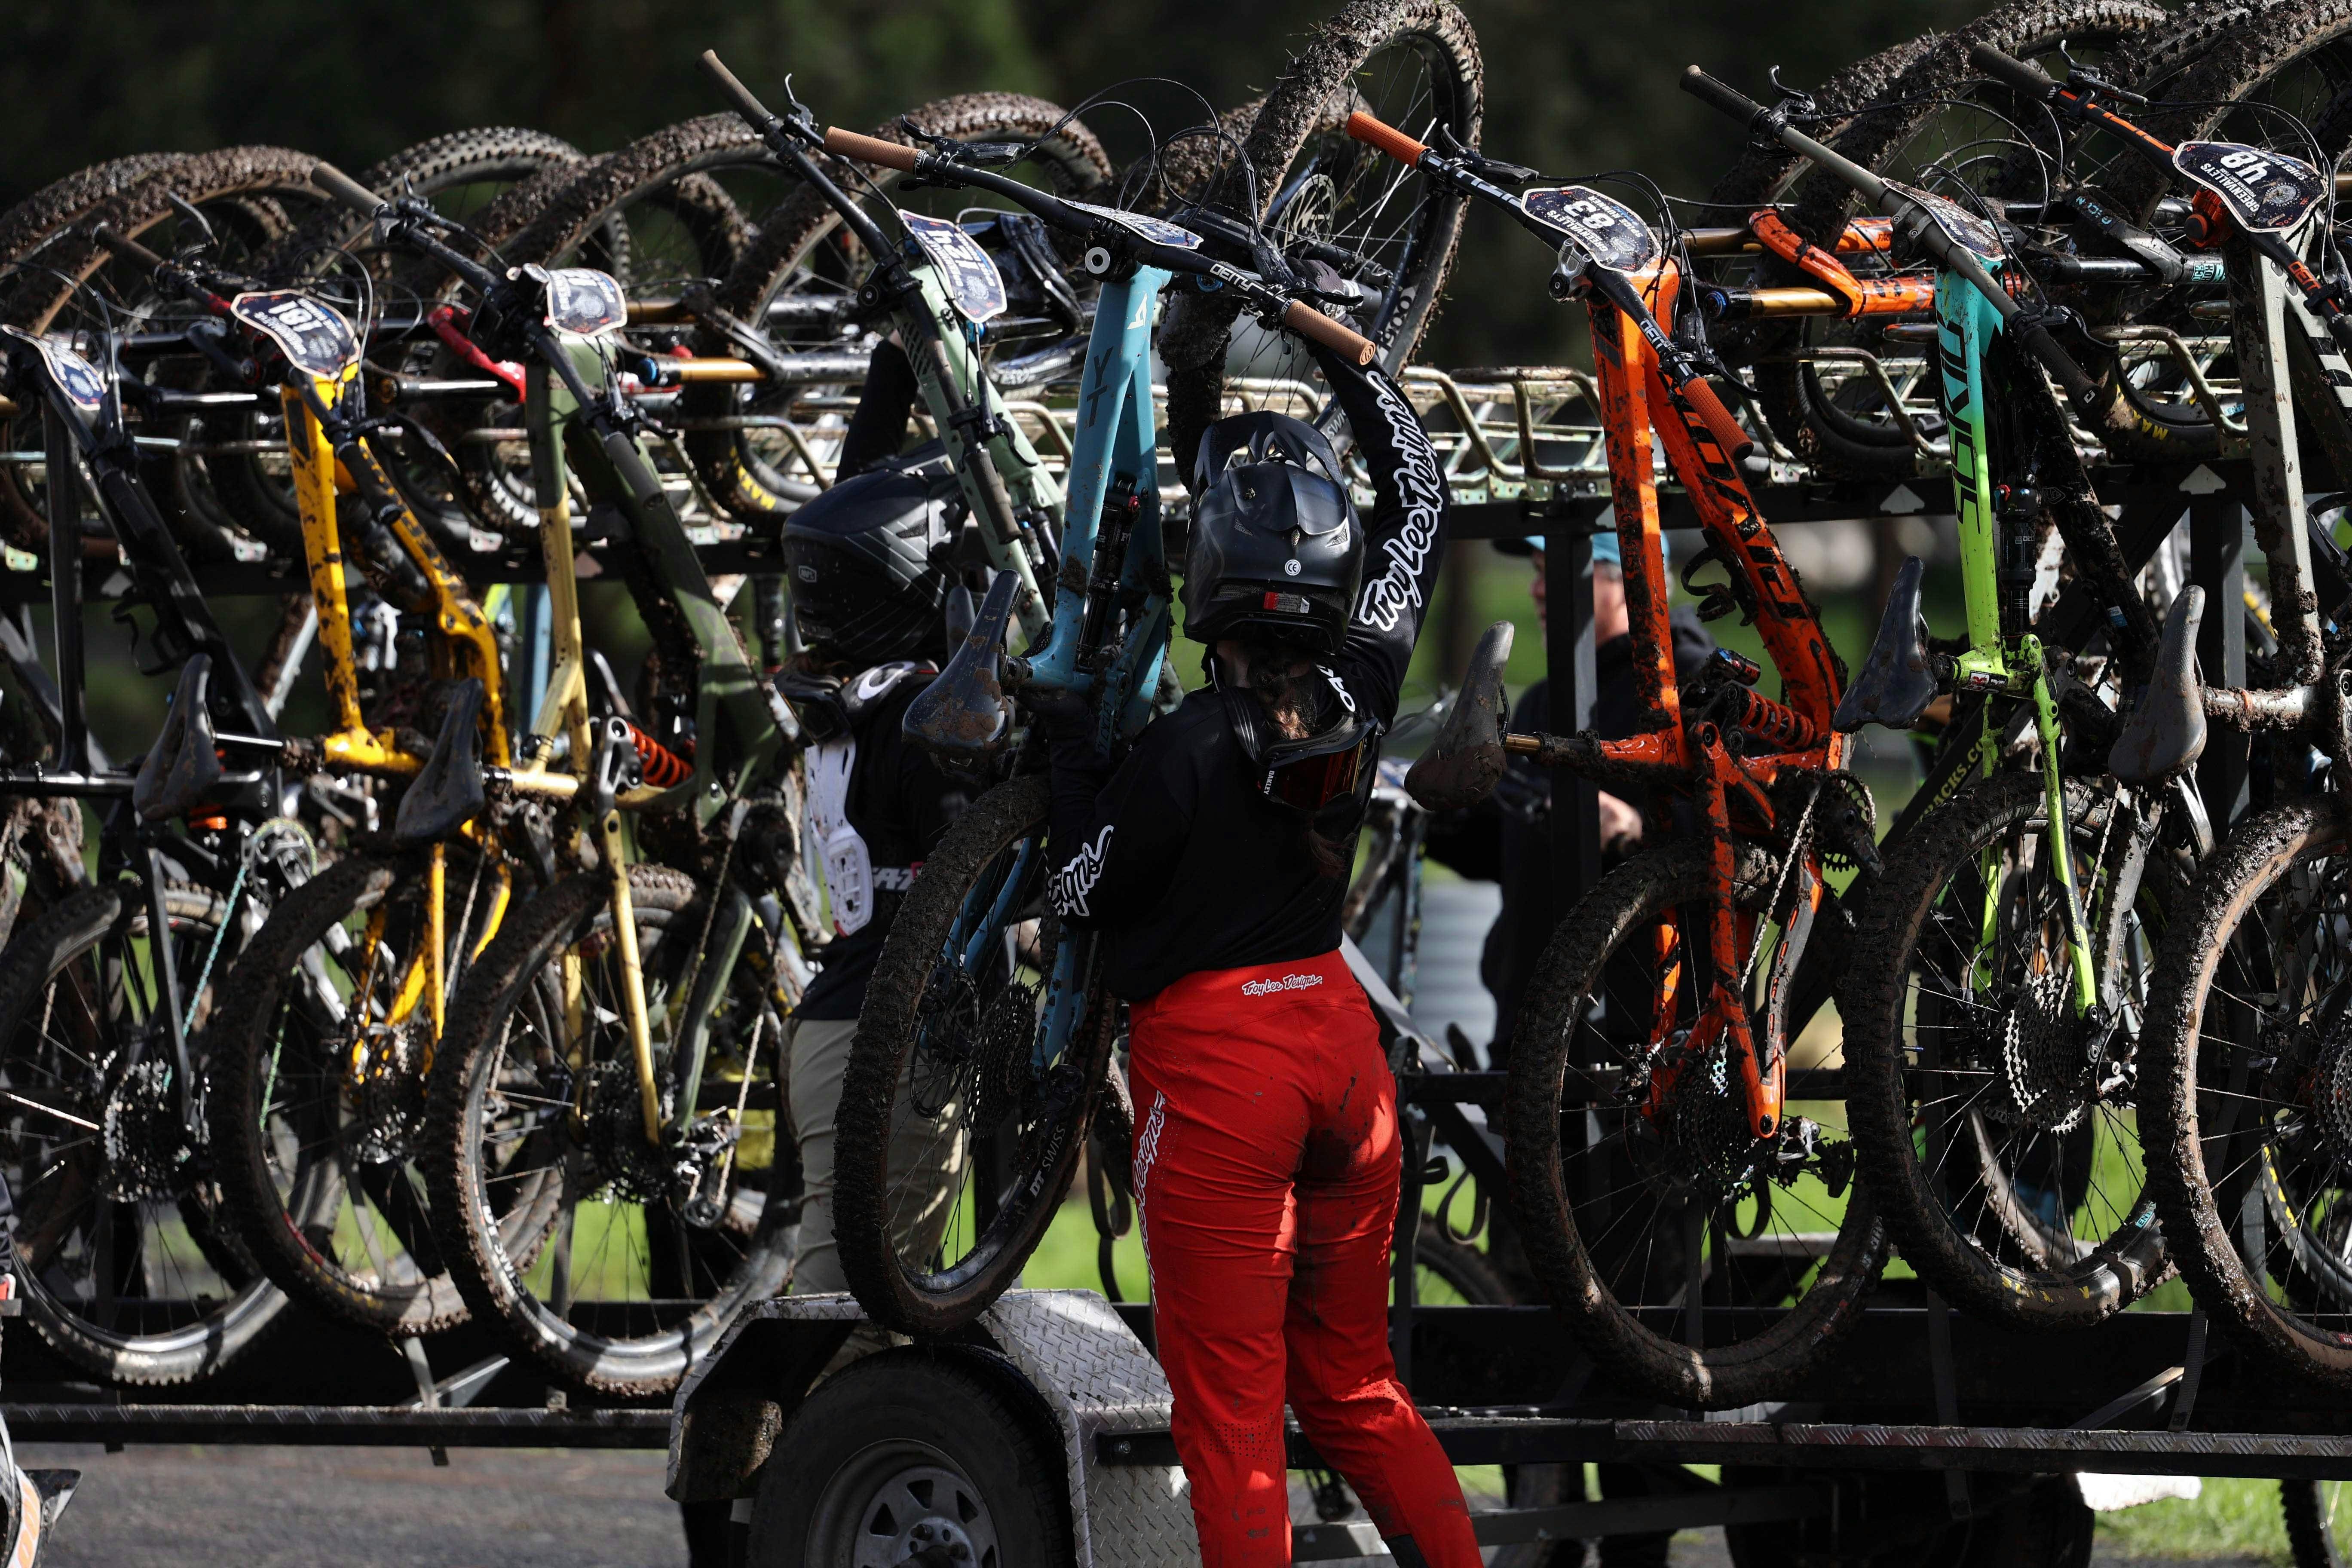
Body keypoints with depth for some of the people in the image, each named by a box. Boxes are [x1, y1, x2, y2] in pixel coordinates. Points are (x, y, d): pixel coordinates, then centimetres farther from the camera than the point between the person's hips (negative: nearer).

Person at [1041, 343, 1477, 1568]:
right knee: (1352, 1385, 15)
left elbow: (1082, 894, -3)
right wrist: (1350, 362, 19)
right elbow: (1418, 496, 12)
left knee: (1229, 1411, -1)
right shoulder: (1362, 688, -4)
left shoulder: (1189, 746, -18)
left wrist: (1070, 749, 6)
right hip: (1339, 1031, 6)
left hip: (1211, 1062, -6)